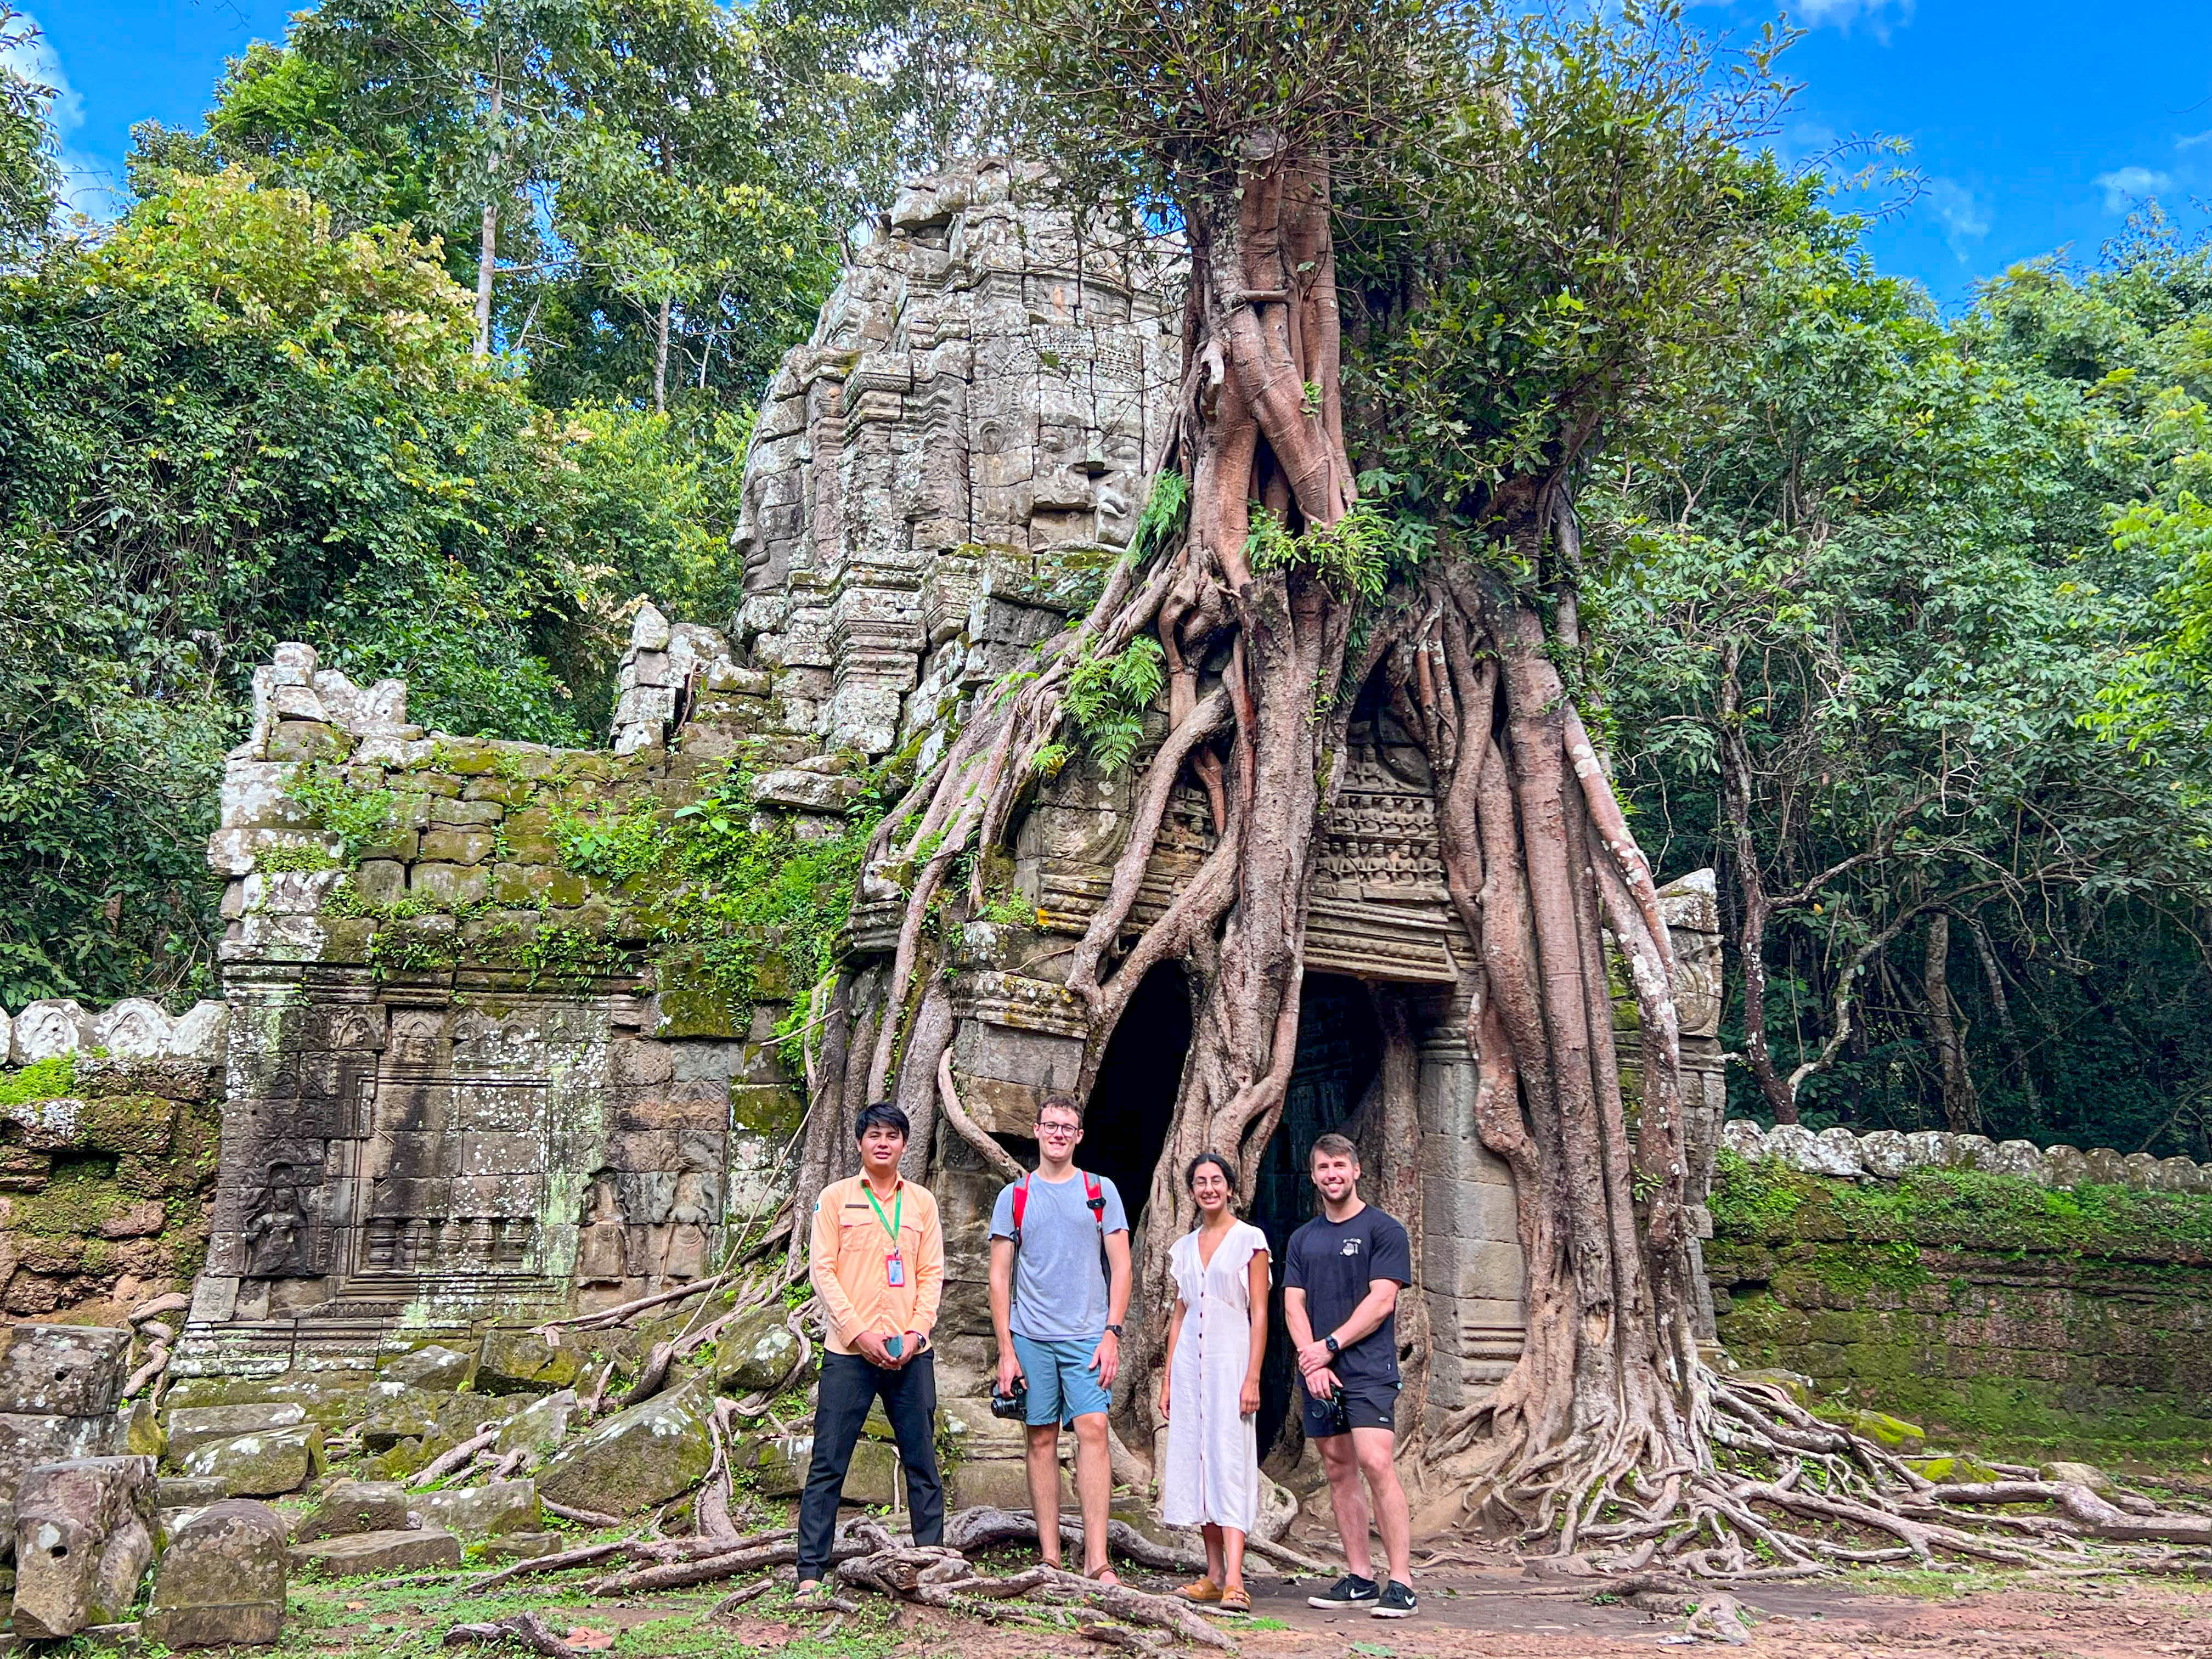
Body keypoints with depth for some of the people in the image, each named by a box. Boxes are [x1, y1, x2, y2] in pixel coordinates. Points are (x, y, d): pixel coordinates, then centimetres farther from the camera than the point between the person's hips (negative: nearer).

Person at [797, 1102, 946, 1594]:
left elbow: (932, 1273, 10)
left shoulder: (922, 1202, 12)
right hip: (850, 1350, -2)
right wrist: (859, 1333, -10)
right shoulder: (836, 1197, 4)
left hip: (910, 1351, 2)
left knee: (922, 1462, 5)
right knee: (828, 1465, -2)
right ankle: (811, 1571, 2)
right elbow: (822, 1268, -1)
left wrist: (915, 1331, -6)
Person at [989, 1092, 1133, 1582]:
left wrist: (1112, 1333, -4)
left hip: (1088, 1335, -1)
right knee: (1042, 1438, 3)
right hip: (1031, 1337, 1)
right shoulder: (1014, 1196, 8)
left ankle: (1097, 1561, -12)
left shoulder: (1101, 1191, 8)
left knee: (1093, 1429, -12)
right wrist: (1006, 1350, 0)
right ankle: (1050, 1560, 9)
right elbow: (999, 1277, 7)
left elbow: (1120, 1267, 6)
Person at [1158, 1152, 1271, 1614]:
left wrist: (1252, 1378, -12)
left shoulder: (1250, 1240, -1)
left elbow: (1259, 1315, -5)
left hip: (1231, 1359, -5)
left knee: (1231, 1463, -12)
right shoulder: (1184, 1248, 14)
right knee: (1196, 1462, 4)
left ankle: (1234, 1582, -18)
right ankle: (1214, 1574, 12)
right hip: (1190, 1363, 5)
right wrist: (1167, 1379, 12)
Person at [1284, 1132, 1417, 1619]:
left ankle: (1401, 1583, -13)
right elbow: (1293, 1305, 10)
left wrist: (1329, 1347, -11)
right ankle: (1360, 1579, 13)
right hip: (1317, 1373, 6)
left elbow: (1380, 1302, -8)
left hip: (1368, 1370, -6)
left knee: (1376, 1465, -15)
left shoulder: (1383, 1230, 0)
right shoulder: (1303, 1239, 16)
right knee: (1339, 1473, 6)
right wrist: (1310, 1360, -6)